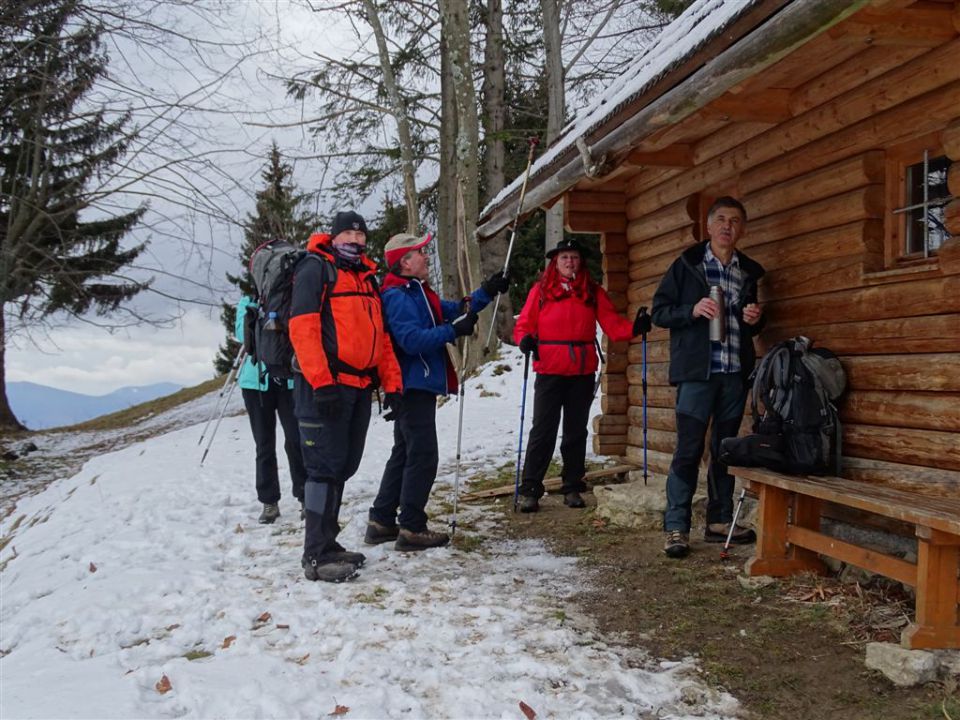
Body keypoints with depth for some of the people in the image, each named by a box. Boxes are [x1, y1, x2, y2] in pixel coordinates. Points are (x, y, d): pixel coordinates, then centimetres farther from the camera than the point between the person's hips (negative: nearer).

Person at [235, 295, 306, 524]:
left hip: (289, 379, -2)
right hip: (256, 379, 2)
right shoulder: (248, 303, 8)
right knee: (264, 444, 8)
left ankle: (305, 497, 7)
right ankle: (269, 501, 16)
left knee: (295, 440, -5)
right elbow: (242, 333, -6)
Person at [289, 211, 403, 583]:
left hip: (361, 385, 8)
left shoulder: (367, 277, 22)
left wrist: (392, 384, 12)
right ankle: (317, 556, -3)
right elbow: (302, 326, -13)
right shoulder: (316, 268, -2)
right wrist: (321, 382, -21)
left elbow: (381, 337, 22)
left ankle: (327, 543, 21)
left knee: (343, 466, 11)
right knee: (326, 467, -8)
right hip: (325, 385, -8)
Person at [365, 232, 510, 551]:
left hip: (418, 385, 11)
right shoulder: (398, 297, -16)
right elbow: (411, 339, -26)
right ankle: (411, 528, -2)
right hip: (415, 385, -11)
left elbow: (455, 309, 17)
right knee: (423, 456, -7)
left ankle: (381, 522, 21)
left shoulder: (418, 292, 17)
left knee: (404, 454, 15)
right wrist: (453, 331, -25)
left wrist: (486, 292, 9)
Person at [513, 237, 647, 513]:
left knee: (576, 431, 11)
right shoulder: (541, 289, 3)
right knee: (543, 430, -2)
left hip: (583, 373, 3)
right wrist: (525, 339, -21)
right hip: (549, 371, -3)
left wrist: (633, 328, -18)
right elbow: (524, 324, 0)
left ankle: (573, 488, 21)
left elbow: (612, 324, 0)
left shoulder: (593, 292, 9)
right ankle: (530, 490, 4)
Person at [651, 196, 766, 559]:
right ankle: (676, 527, -1)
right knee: (689, 450, -7)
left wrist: (755, 320, 1)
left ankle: (720, 520, 20)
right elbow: (659, 312, -1)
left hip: (735, 373, 5)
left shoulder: (748, 271, 15)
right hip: (696, 371, -5)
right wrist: (693, 310, -17)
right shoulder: (686, 265, 2)